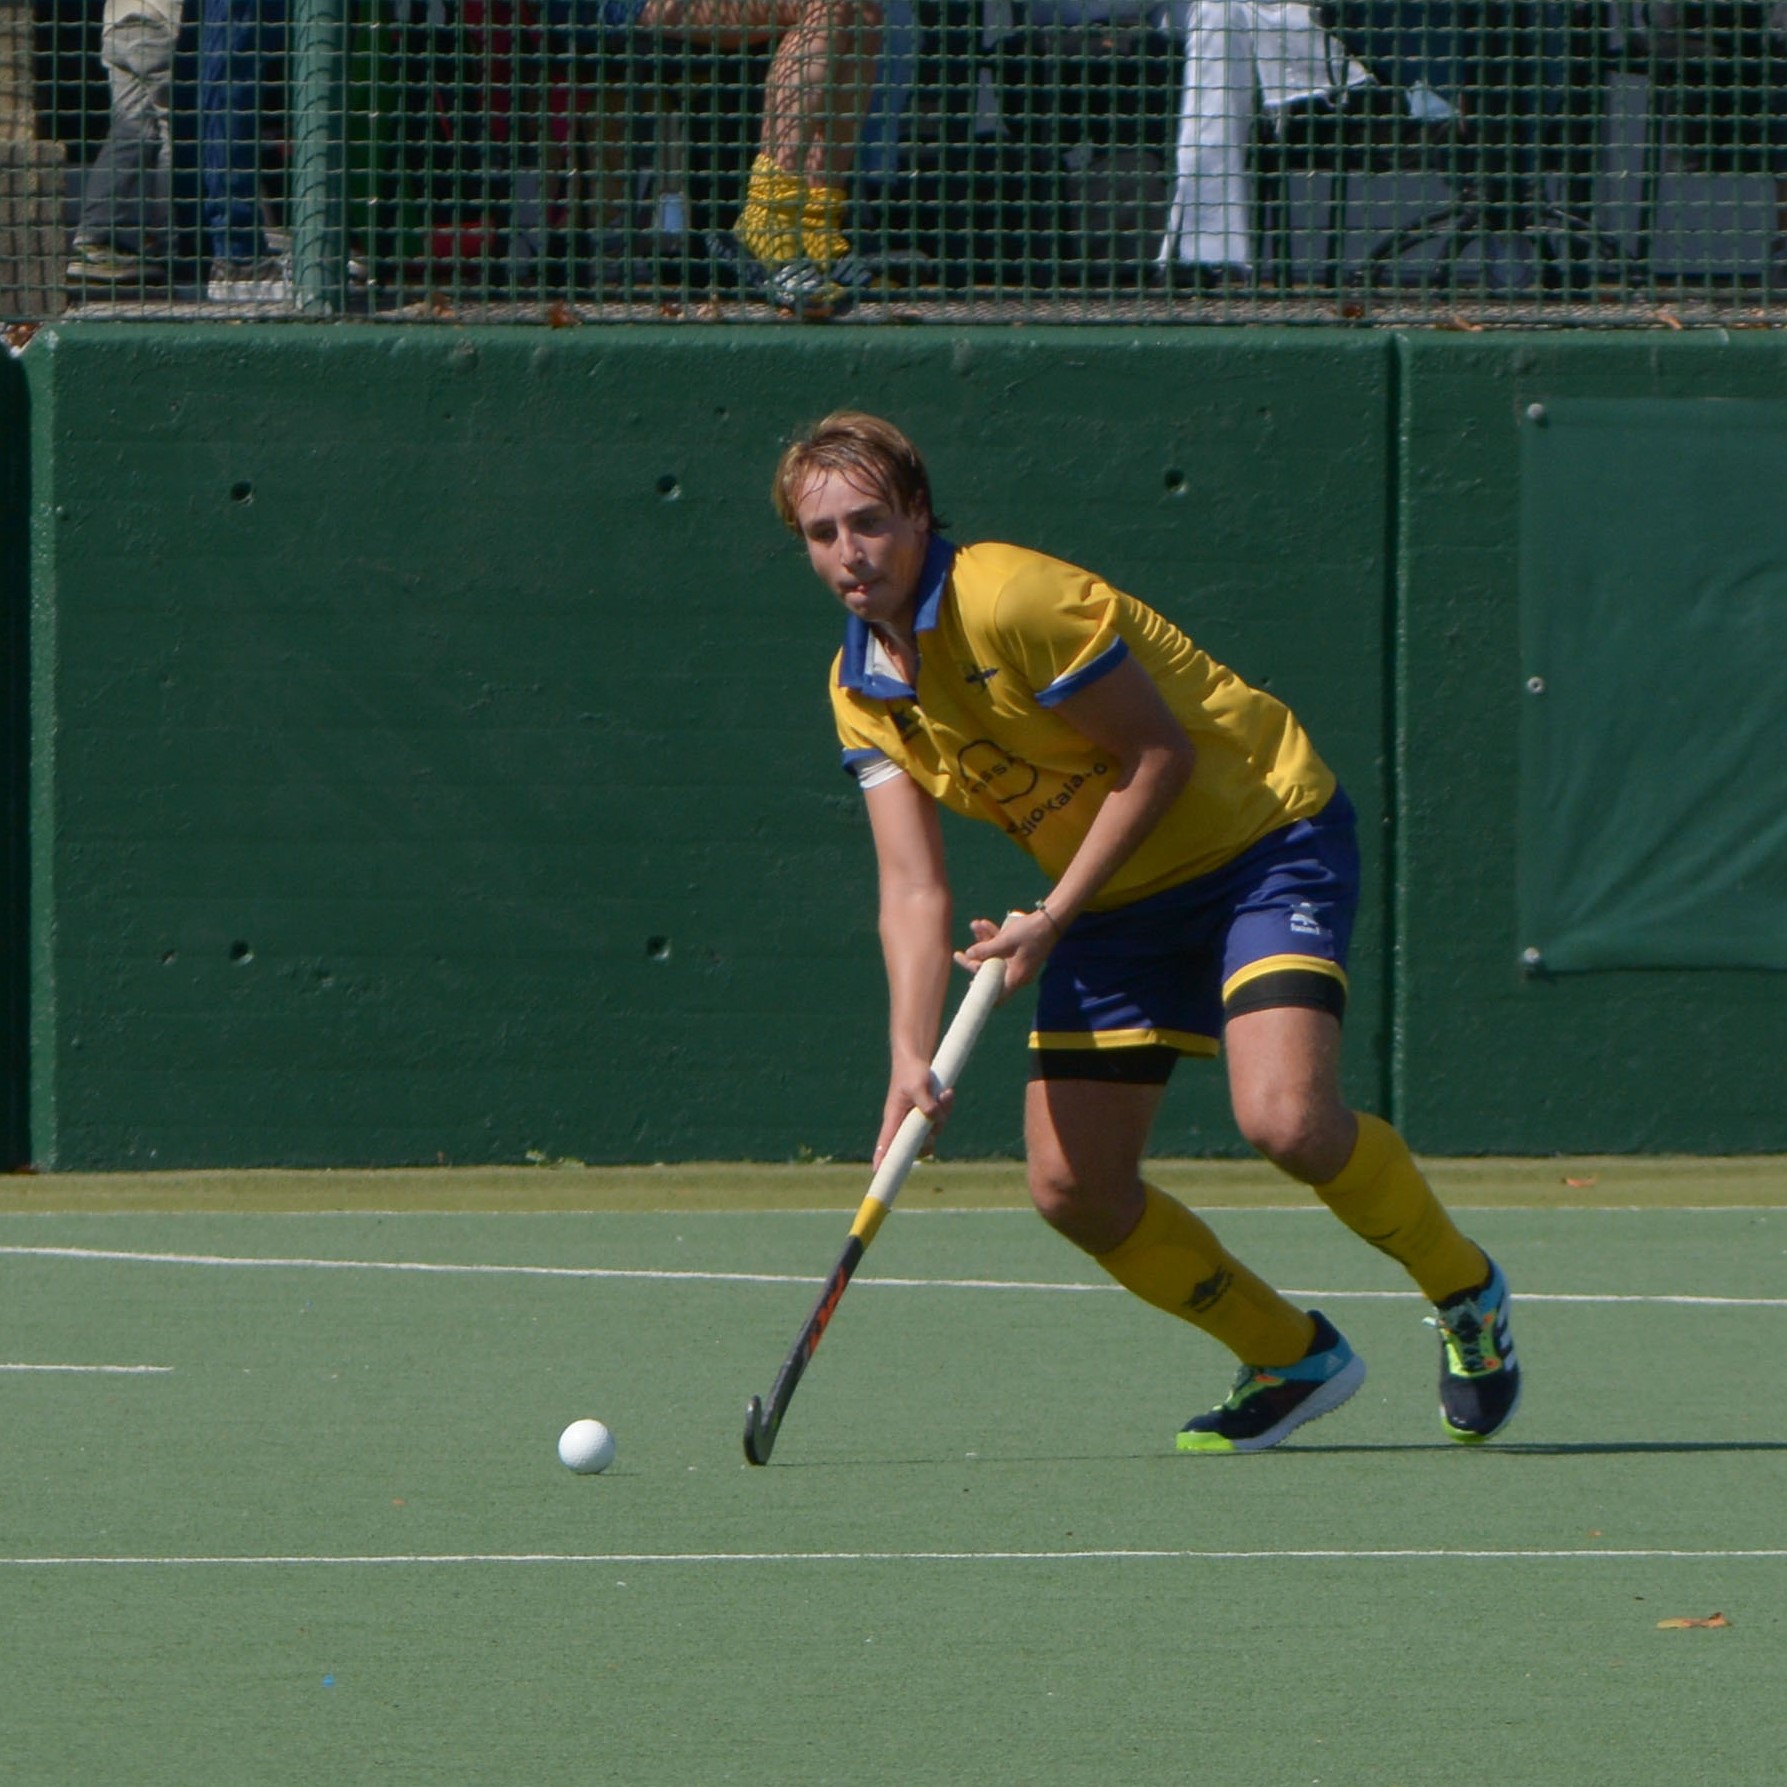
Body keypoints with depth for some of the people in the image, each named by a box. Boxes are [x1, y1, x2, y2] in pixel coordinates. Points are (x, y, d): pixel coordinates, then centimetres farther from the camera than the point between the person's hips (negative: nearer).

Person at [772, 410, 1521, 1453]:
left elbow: (1160, 755, -19)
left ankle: (1464, 1290, 1)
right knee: (1073, 1189, -1)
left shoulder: (1011, 603, -24)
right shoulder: (862, 691, -1)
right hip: (1122, 902, 8)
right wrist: (912, 1060, -20)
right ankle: (1297, 1359, 19)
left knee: (1286, 1121, -27)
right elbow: (914, 890, -6)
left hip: (1263, 841, -8)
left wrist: (1052, 921, -20)